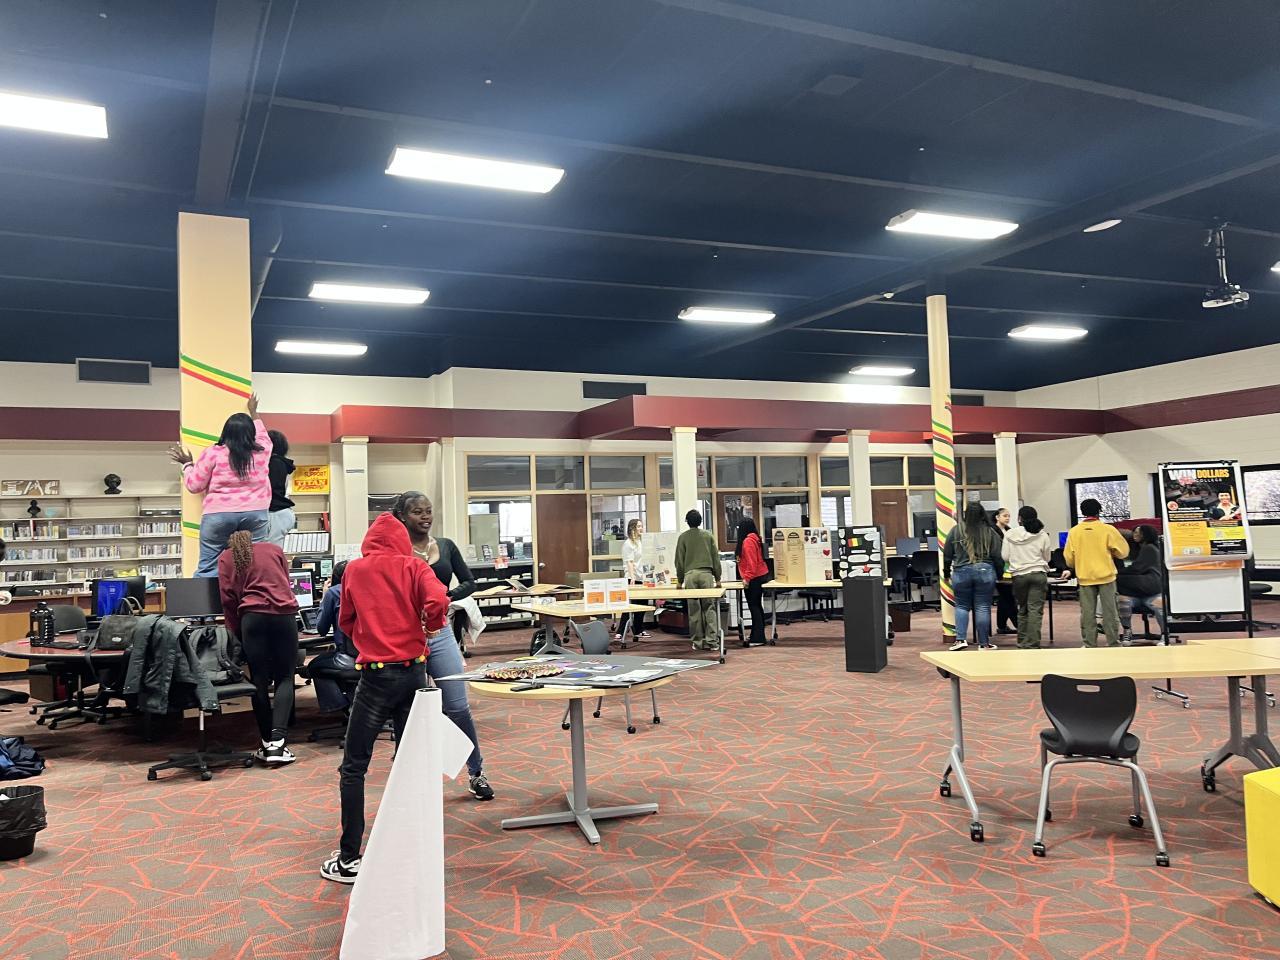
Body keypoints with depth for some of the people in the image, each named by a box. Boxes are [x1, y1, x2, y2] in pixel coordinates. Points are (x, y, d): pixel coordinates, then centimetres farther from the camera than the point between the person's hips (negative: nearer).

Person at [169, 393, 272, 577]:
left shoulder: (214, 453, -1)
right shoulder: (261, 451, 7)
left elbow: (194, 485, 4)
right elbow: (262, 436, 32)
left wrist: (187, 464, 21)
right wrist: (253, 412, 46)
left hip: (219, 515, -2)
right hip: (255, 514, 2)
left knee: (209, 567, 0)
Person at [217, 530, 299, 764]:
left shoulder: (226, 557, 18)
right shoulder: (274, 549, 23)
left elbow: (228, 598, 8)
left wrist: (237, 632, 12)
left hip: (253, 616, -1)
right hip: (284, 614, 1)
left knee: (260, 681, 5)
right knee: (284, 678, 3)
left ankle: (268, 743, 6)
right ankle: (277, 742, -11)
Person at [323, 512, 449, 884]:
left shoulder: (355, 569, 3)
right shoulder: (414, 566, 1)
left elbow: (346, 623, 10)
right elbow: (437, 602, -16)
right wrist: (430, 627, 4)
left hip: (377, 674, -2)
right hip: (414, 670, 2)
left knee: (353, 767, 6)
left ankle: (349, 859, 7)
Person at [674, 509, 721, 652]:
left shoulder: (683, 537, 5)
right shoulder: (708, 536, 9)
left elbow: (679, 560, 6)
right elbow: (716, 558, 9)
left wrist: (680, 580, 14)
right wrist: (718, 578, 15)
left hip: (690, 574, -1)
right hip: (706, 573, 1)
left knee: (694, 610, 3)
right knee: (709, 608, 1)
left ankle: (698, 642, 6)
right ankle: (712, 640, -6)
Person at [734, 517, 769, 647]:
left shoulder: (747, 541, -16)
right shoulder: (755, 539, 13)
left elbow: (751, 562, -22)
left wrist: (747, 578, -18)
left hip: (753, 579, -10)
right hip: (760, 576, 10)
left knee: (754, 607, -6)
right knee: (757, 606, 15)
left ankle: (757, 638, -6)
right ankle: (757, 635, 24)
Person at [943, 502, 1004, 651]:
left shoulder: (956, 530, 1)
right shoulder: (990, 532, 0)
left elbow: (947, 554, 5)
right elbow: (998, 557, 1)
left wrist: (946, 572, 17)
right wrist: (999, 574, 14)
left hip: (961, 572, 0)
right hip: (985, 572, 0)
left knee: (962, 606, 11)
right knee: (983, 607, 5)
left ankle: (961, 639, -1)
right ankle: (984, 643, 9)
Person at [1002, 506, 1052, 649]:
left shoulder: (1010, 534, -2)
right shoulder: (1042, 535, -1)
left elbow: (1004, 556, 1)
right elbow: (1047, 557, 8)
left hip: (1019, 575, 1)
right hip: (1038, 574, -1)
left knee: (1022, 610, 14)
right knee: (1035, 610, -2)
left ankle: (1022, 642, 19)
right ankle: (1032, 644, -6)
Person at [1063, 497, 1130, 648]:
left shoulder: (1074, 531, -1)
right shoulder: (1108, 529, -6)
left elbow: (1068, 557, 3)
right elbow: (1123, 551, -1)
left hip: (1084, 577, 1)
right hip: (1106, 576, -1)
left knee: (1087, 613, 6)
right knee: (1109, 611, 6)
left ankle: (1090, 645, 9)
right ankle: (1113, 643, 9)